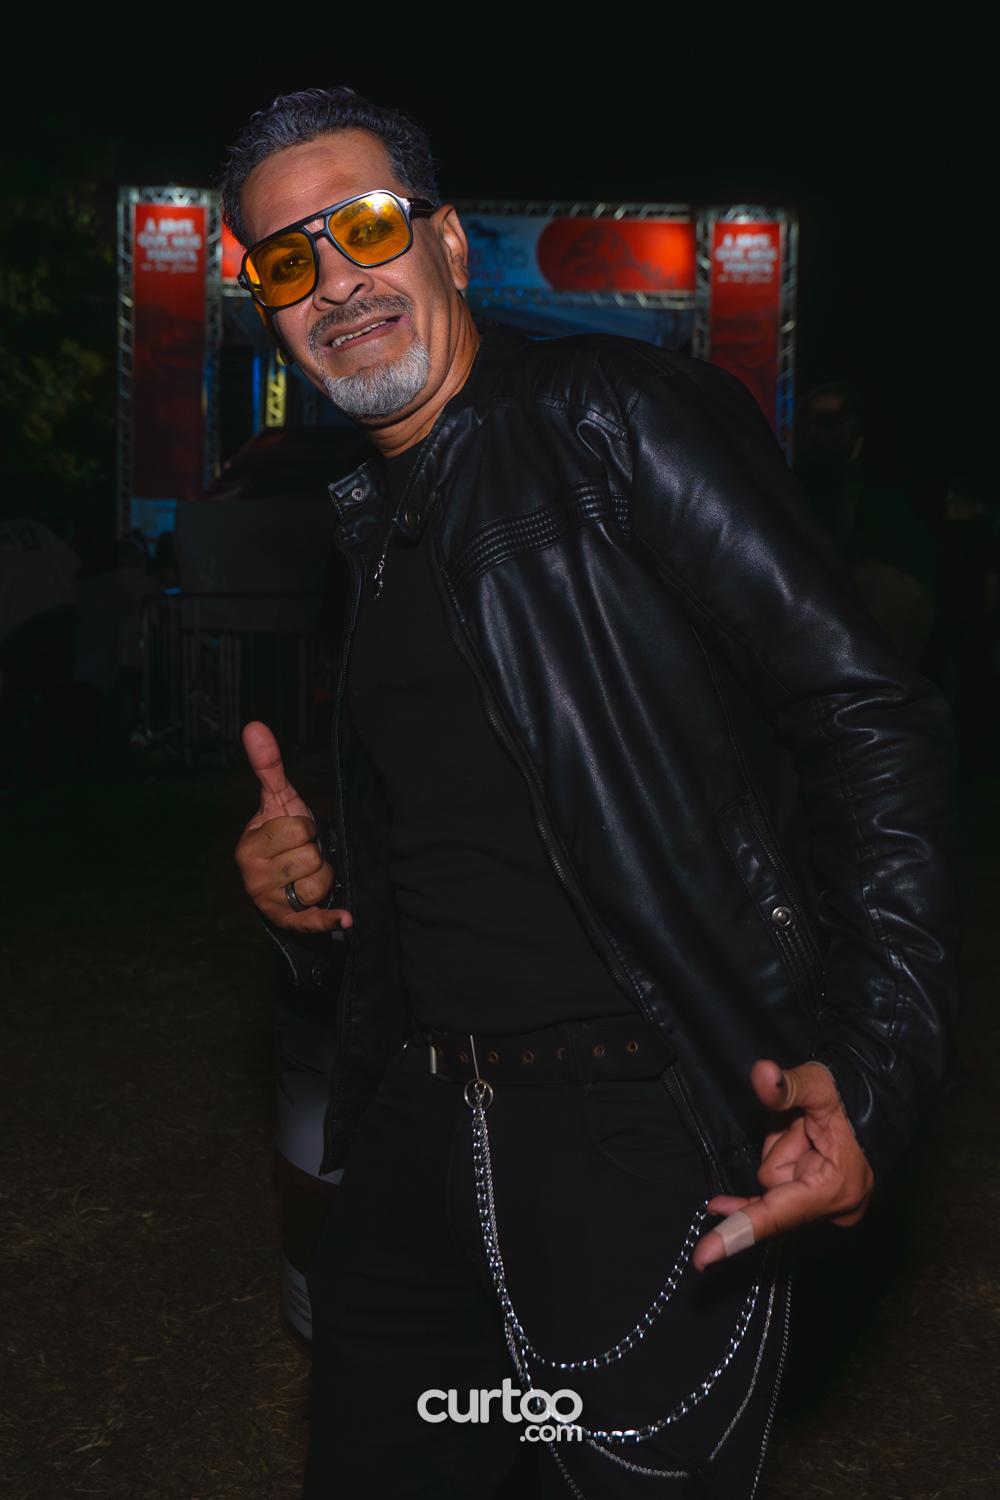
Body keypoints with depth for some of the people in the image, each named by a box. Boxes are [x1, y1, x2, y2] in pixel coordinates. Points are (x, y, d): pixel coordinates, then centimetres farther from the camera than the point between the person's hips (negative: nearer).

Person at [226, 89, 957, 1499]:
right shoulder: (373, 532, 16)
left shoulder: (619, 416, -7)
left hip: (646, 1141, -7)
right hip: (420, 1141, 7)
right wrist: (310, 878, 4)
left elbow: (865, 713, -13)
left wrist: (873, 1062, -23)